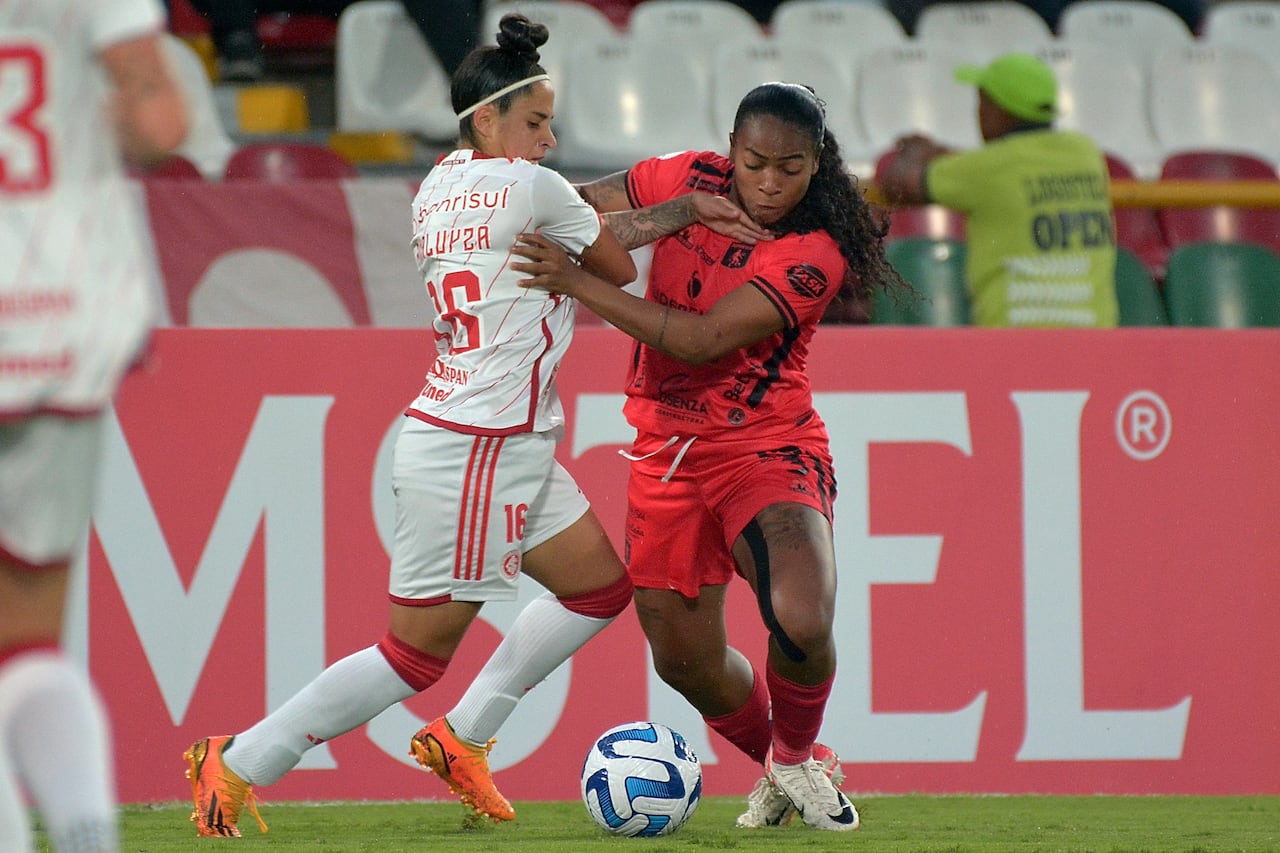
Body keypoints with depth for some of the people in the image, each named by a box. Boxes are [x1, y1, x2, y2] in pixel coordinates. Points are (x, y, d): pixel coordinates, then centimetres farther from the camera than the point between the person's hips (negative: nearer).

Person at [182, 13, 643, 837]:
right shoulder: (531, 188, -14)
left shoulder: (439, 185, 9)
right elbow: (620, 270, -3)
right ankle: (237, 764, 2)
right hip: (472, 452, -10)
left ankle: (463, 739, 22)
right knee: (416, 657, -4)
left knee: (602, 588, 18)